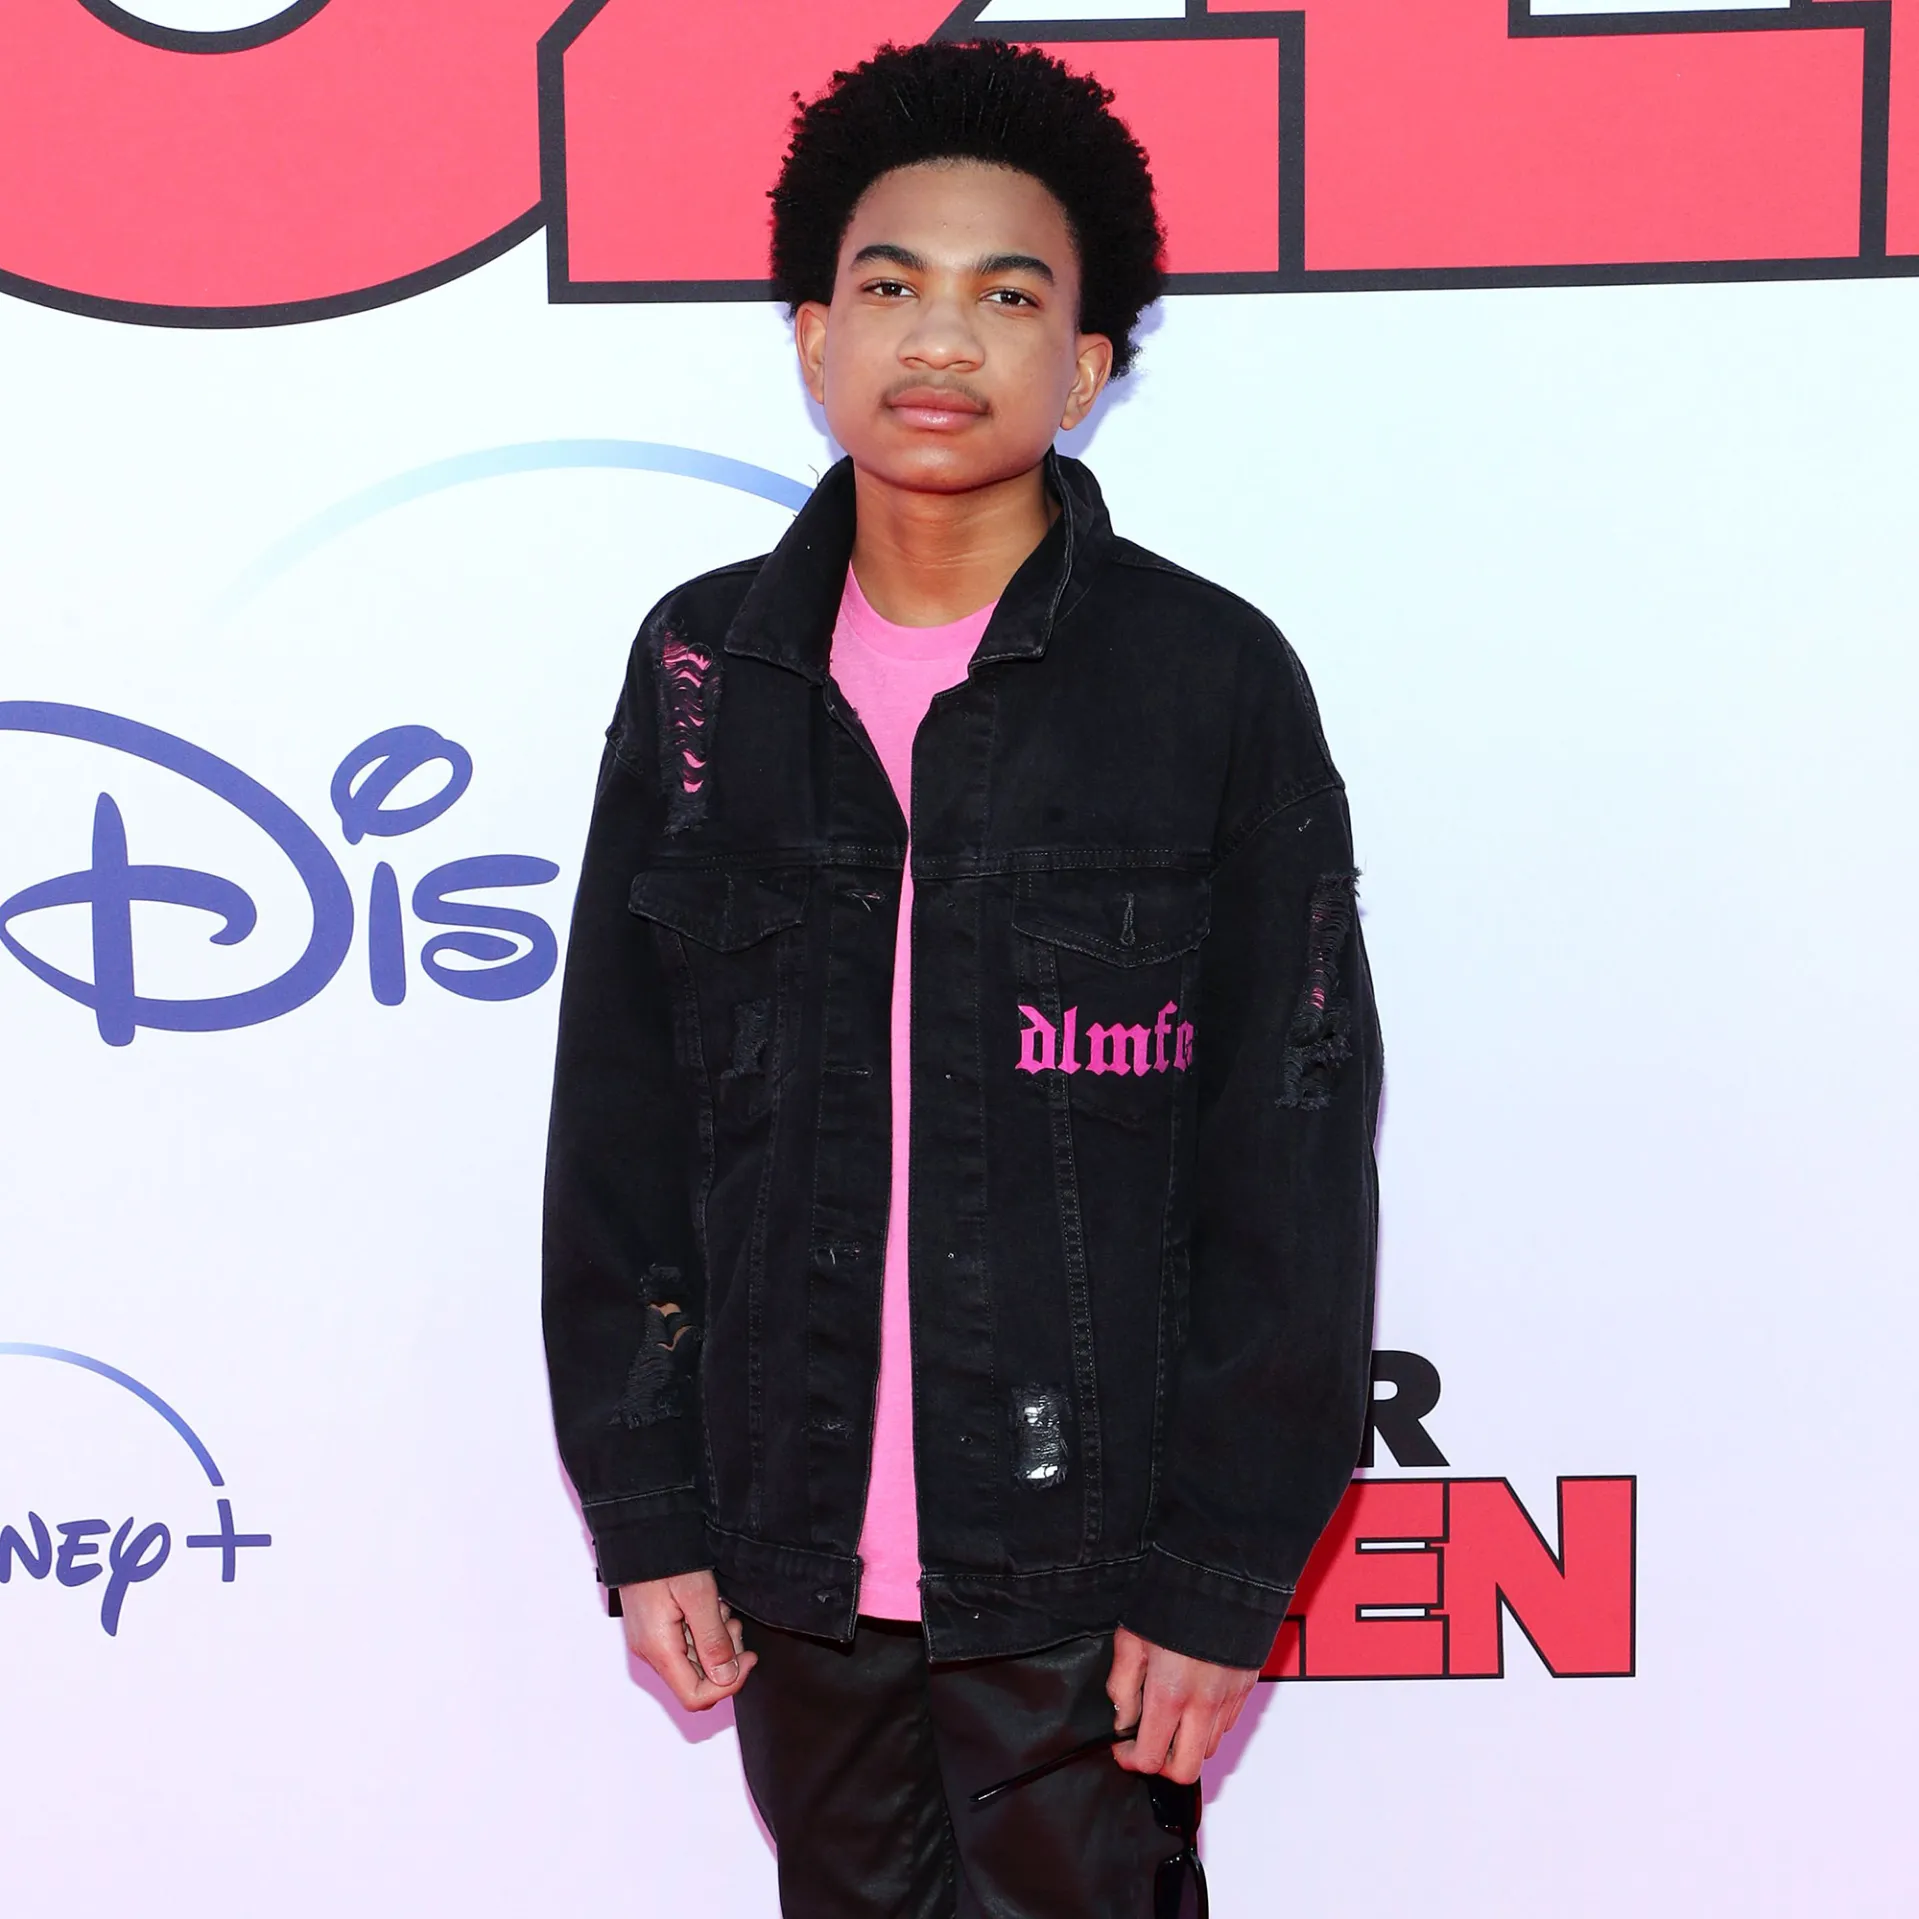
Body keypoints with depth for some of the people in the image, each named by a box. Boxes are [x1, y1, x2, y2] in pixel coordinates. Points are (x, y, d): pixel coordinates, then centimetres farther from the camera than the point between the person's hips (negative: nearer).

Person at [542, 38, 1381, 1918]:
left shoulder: (1215, 682, -8)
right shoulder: (702, 668, 1)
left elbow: (1293, 1160, -7)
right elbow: (616, 1121, 5)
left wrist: (1223, 1575, -8)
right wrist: (644, 1511, 3)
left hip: (1079, 1566, -3)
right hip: (788, 1553, 4)